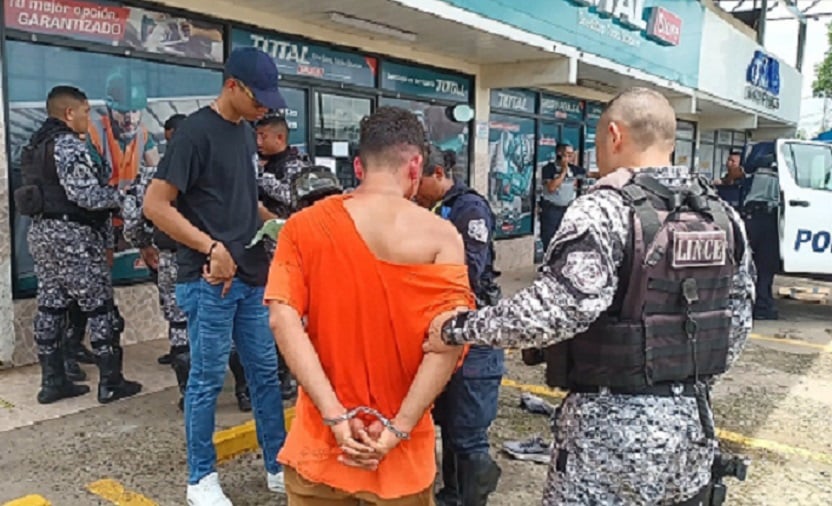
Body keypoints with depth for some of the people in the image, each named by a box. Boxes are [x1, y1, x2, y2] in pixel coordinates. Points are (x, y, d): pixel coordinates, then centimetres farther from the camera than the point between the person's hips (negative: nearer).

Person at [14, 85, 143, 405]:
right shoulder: (69, 145, -14)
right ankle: (110, 383, 3)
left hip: (42, 231, 9)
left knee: (50, 307, 10)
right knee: (100, 308, -2)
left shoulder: (37, 145, 16)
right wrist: (120, 196, -5)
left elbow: (52, 190, 16)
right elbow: (86, 195, -21)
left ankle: (52, 381, 16)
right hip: (72, 235, -9)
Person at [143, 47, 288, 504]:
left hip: (251, 274, 8)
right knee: (207, 379, 4)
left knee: (265, 371, 13)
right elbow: (155, 205, -16)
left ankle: (277, 466, 27)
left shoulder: (246, 133, 12)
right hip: (209, 278, -8)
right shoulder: (196, 131, -12)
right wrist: (211, 247, -21)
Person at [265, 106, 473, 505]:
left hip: (322, 436, 1)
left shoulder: (303, 226, -3)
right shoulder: (440, 236, -8)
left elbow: (283, 318, -12)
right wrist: (398, 429, -14)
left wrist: (335, 416, -15)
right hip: (401, 448, -1)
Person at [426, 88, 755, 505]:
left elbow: (557, 306, -29)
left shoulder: (605, 209, -17)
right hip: (693, 420, 7)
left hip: (613, 424, -7)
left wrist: (458, 329, -19)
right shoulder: (724, 215, 5)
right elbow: (738, 320, 11)